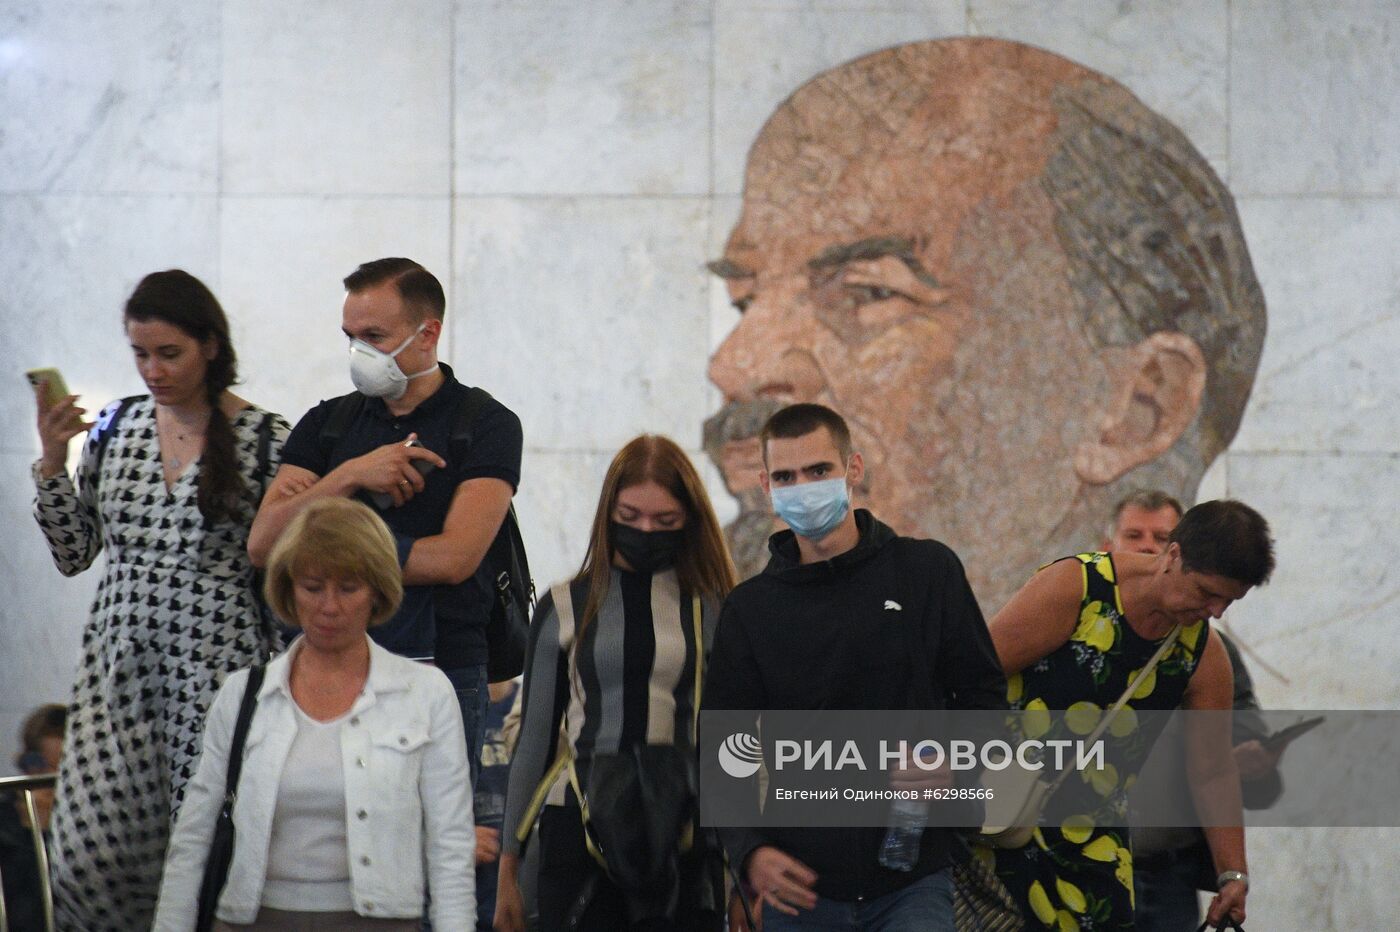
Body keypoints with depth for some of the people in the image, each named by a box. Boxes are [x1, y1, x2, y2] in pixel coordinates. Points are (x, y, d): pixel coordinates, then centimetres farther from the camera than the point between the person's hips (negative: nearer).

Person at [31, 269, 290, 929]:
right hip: (120, 665, 4)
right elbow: (72, 553, 13)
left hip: (218, 672, -4)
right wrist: (52, 460, 0)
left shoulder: (265, 439, -3)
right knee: (91, 851, -5)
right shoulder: (117, 425, 9)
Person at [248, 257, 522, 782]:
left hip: (441, 673, -3)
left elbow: (455, 558, -11)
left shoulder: (486, 425, 1)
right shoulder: (327, 424, 14)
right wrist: (350, 476, -11)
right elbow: (263, 545, 2)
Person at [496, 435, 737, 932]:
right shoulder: (566, 607, 9)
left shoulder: (714, 609, 7)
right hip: (579, 829, 0)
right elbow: (533, 740, 13)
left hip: (687, 837, 0)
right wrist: (508, 867, 11)